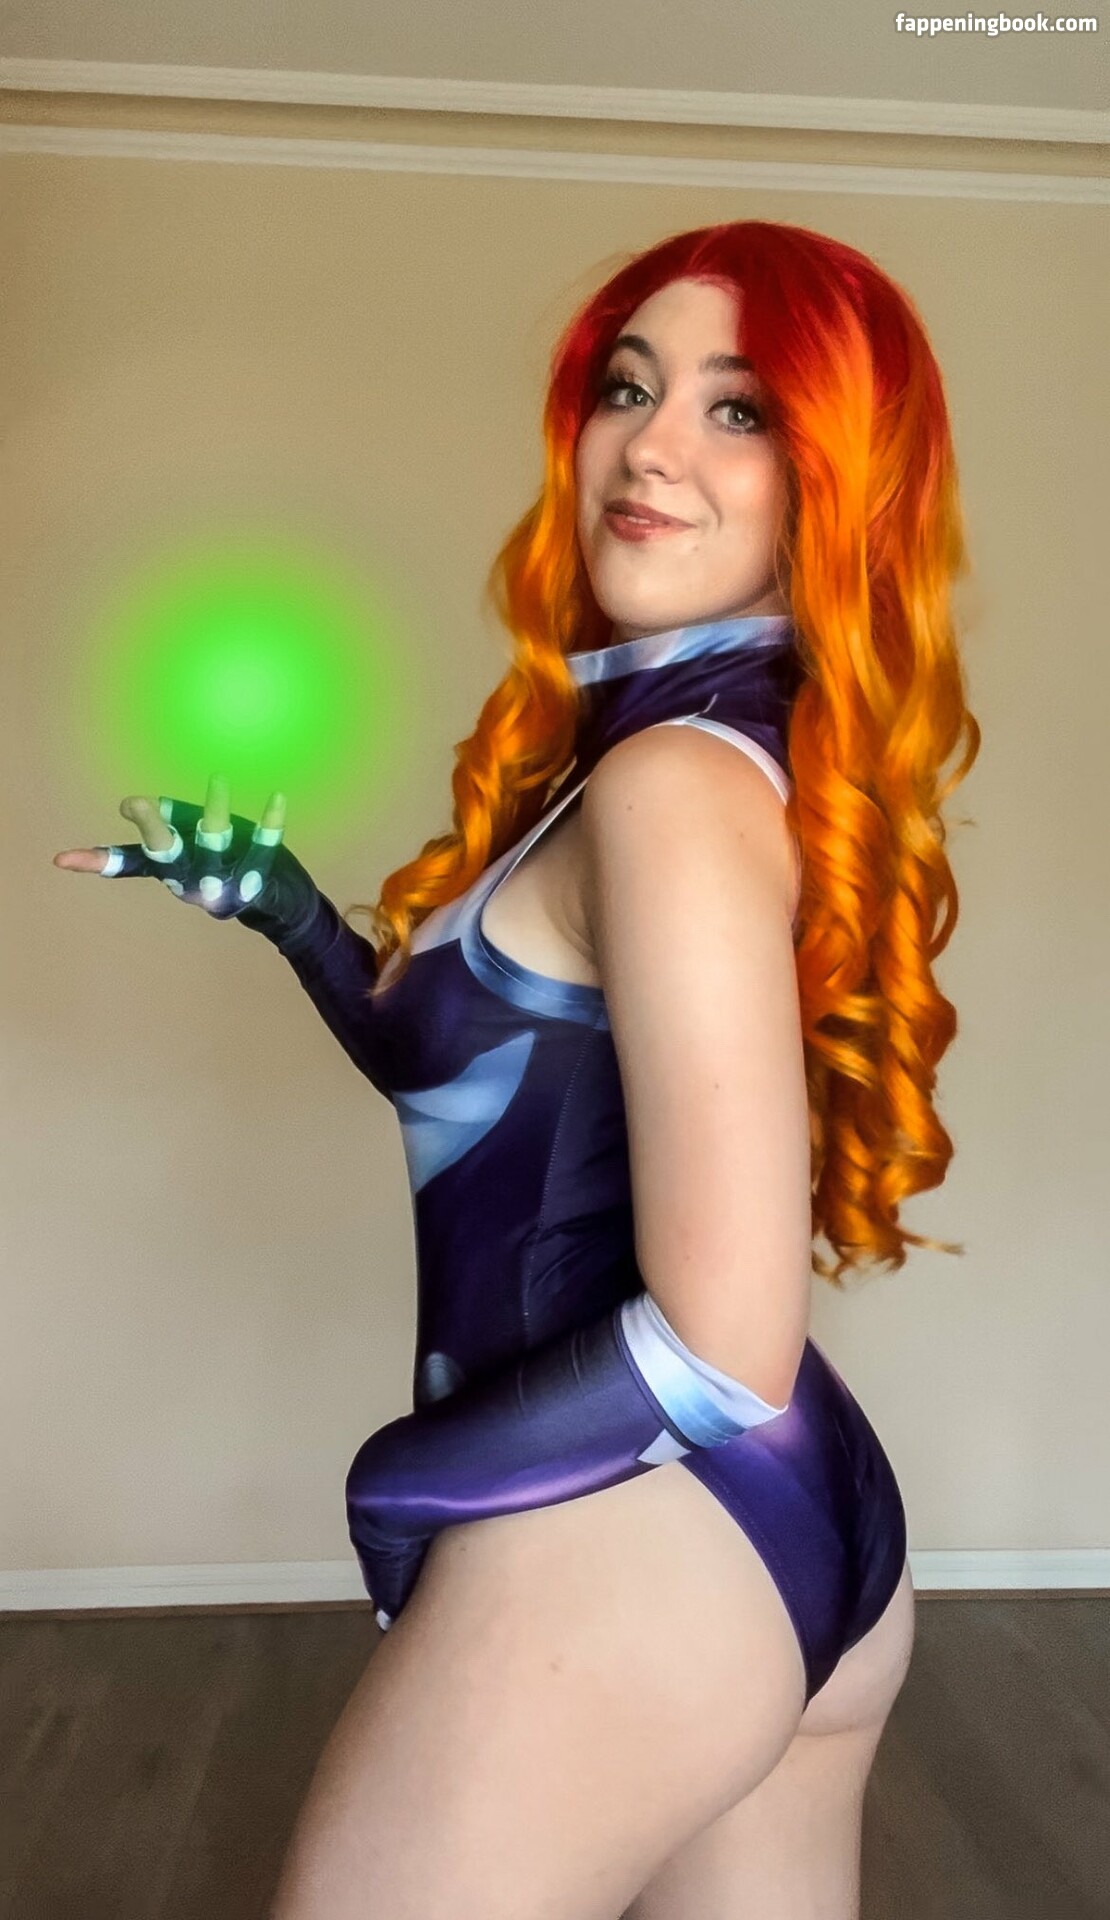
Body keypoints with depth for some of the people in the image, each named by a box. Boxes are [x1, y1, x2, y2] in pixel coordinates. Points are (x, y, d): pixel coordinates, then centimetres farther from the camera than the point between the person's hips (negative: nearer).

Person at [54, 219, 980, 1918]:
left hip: (614, 1557, -9)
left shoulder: (678, 780, -20)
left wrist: (403, 1475, -9)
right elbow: (485, 1077, 16)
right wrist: (272, 896, 11)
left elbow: (721, 1346, -24)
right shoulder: (757, 751, 9)